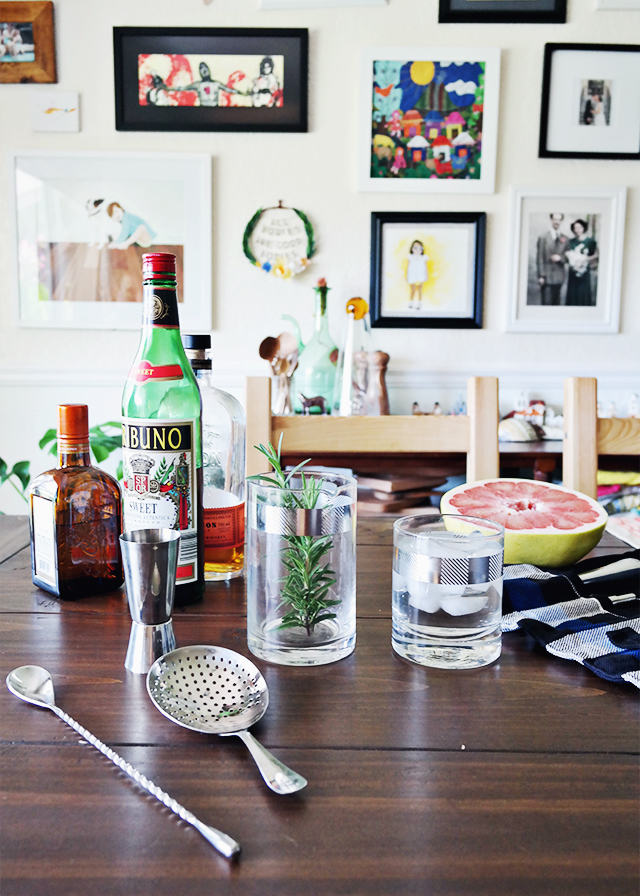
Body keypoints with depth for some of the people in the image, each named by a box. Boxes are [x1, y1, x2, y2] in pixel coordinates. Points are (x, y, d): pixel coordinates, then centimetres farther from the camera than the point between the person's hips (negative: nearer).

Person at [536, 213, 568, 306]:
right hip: (546, 277, -4)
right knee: (546, 303, -8)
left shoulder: (565, 239, 11)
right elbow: (539, 258, -4)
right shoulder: (543, 238, 0)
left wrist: (560, 258, -8)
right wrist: (541, 276, -11)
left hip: (559, 277, 4)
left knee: (556, 303, 8)